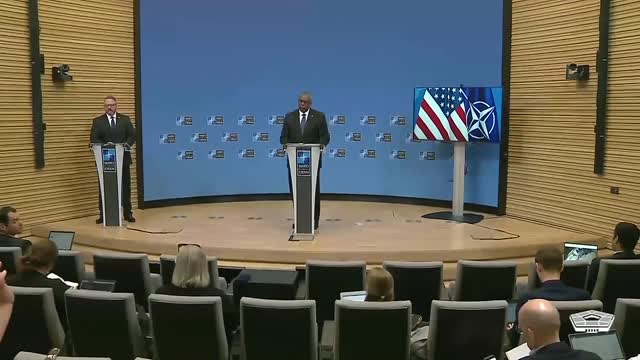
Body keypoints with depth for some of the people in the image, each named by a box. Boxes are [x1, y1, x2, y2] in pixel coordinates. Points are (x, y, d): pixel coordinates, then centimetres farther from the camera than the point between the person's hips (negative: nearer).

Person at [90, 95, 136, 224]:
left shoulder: (125, 119, 8)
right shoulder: (98, 121, 4)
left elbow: (132, 136, 3)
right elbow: (94, 140, -3)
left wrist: (126, 145, -15)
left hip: (123, 158, 1)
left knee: (125, 187, 6)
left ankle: (128, 213, 13)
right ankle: (103, 214, 7)